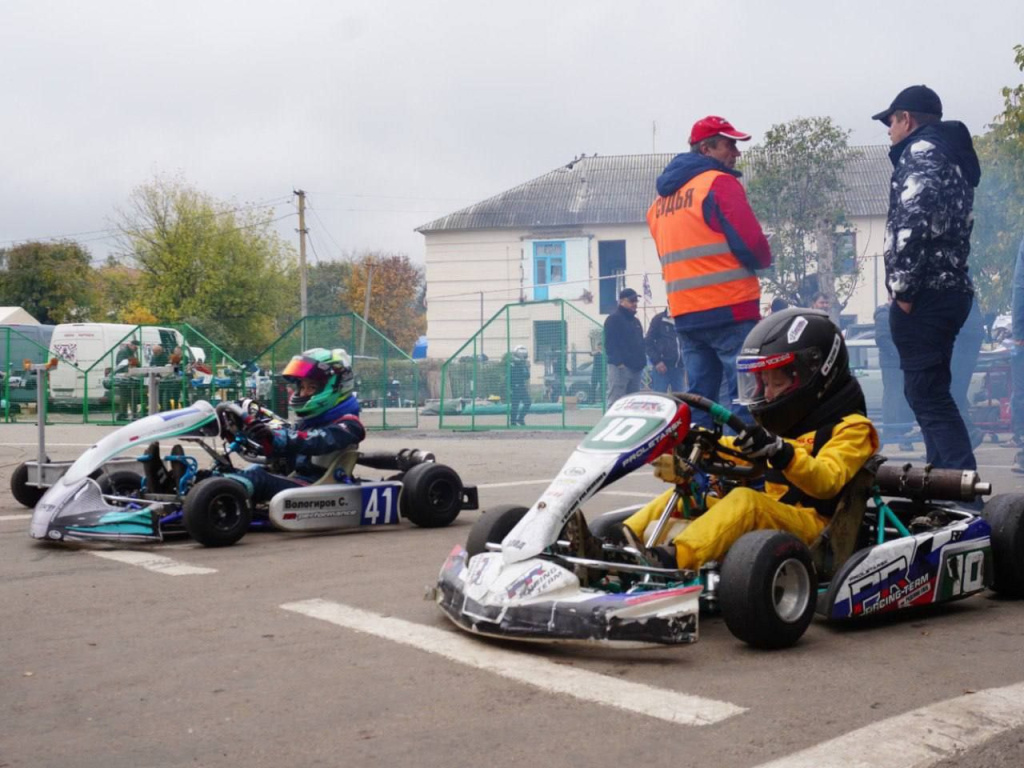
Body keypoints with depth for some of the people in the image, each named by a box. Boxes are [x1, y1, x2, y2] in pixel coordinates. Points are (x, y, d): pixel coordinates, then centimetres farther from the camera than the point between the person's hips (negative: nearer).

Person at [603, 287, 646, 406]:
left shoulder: (635, 321, 22)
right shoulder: (613, 319, -5)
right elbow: (610, 343, -15)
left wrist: (642, 362, 14)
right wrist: (618, 362, -24)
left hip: (635, 367, 9)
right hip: (620, 367, -8)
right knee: (616, 402, -12)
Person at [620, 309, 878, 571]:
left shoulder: (849, 428, 0)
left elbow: (826, 483, -19)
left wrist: (780, 452, -37)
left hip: (811, 527, -8)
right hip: (765, 522, 8)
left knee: (745, 500, -35)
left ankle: (672, 559, -55)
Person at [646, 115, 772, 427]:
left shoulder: (660, 199, 17)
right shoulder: (719, 183, -7)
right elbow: (752, 244, -13)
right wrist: (763, 260, 6)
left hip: (684, 314, 8)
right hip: (730, 310, -7)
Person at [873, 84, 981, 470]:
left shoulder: (921, 153, -9)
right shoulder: (951, 156, 22)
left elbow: (911, 225, -23)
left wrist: (902, 289, -17)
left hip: (925, 294, -10)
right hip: (949, 288, 10)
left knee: (926, 393, -10)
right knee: (931, 391, 15)